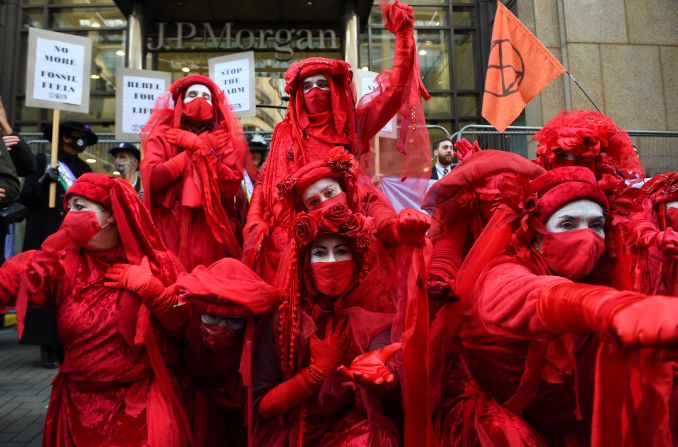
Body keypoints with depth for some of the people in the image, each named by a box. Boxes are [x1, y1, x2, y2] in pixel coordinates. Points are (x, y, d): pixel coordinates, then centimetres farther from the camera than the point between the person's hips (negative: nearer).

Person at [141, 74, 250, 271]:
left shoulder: (224, 139, 10)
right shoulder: (163, 135, 9)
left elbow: (232, 185, -6)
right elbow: (151, 178, -9)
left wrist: (197, 146, -5)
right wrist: (194, 149, -3)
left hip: (212, 229, 1)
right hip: (171, 229, 0)